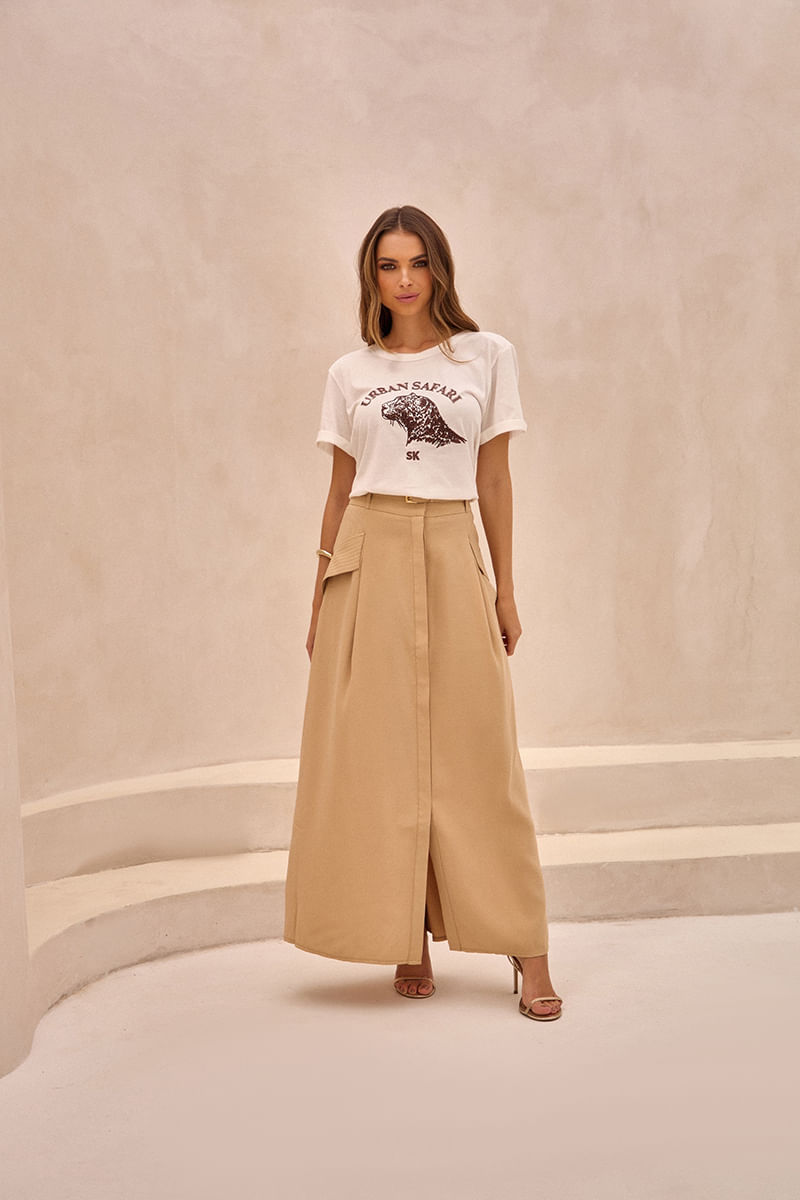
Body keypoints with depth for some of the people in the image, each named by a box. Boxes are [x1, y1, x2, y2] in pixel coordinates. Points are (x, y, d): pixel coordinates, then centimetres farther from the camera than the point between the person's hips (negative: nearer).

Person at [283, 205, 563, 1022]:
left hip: (452, 559, -1)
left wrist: (506, 589, 5)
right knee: (378, 754, 0)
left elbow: (494, 480, 7)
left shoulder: (488, 357, 6)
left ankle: (526, 949, 5)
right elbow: (339, 488, 12)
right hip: (369, 561, 2)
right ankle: (408, 944, 10)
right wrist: (319, 600, 9)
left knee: (474, 751, -3)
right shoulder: (350, 374, 10)